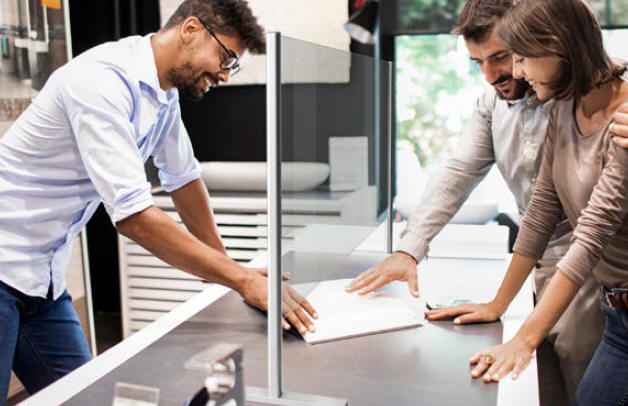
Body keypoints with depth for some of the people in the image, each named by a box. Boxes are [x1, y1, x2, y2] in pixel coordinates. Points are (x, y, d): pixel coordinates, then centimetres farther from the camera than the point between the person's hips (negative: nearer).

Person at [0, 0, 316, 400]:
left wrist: (228, 264, 13)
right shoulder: (102, 81, -25)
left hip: (45, 276, 8)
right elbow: (134, 214, -32)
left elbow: (184, 178, 14)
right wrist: (245, 280, -30)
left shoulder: (165, 94, 4)